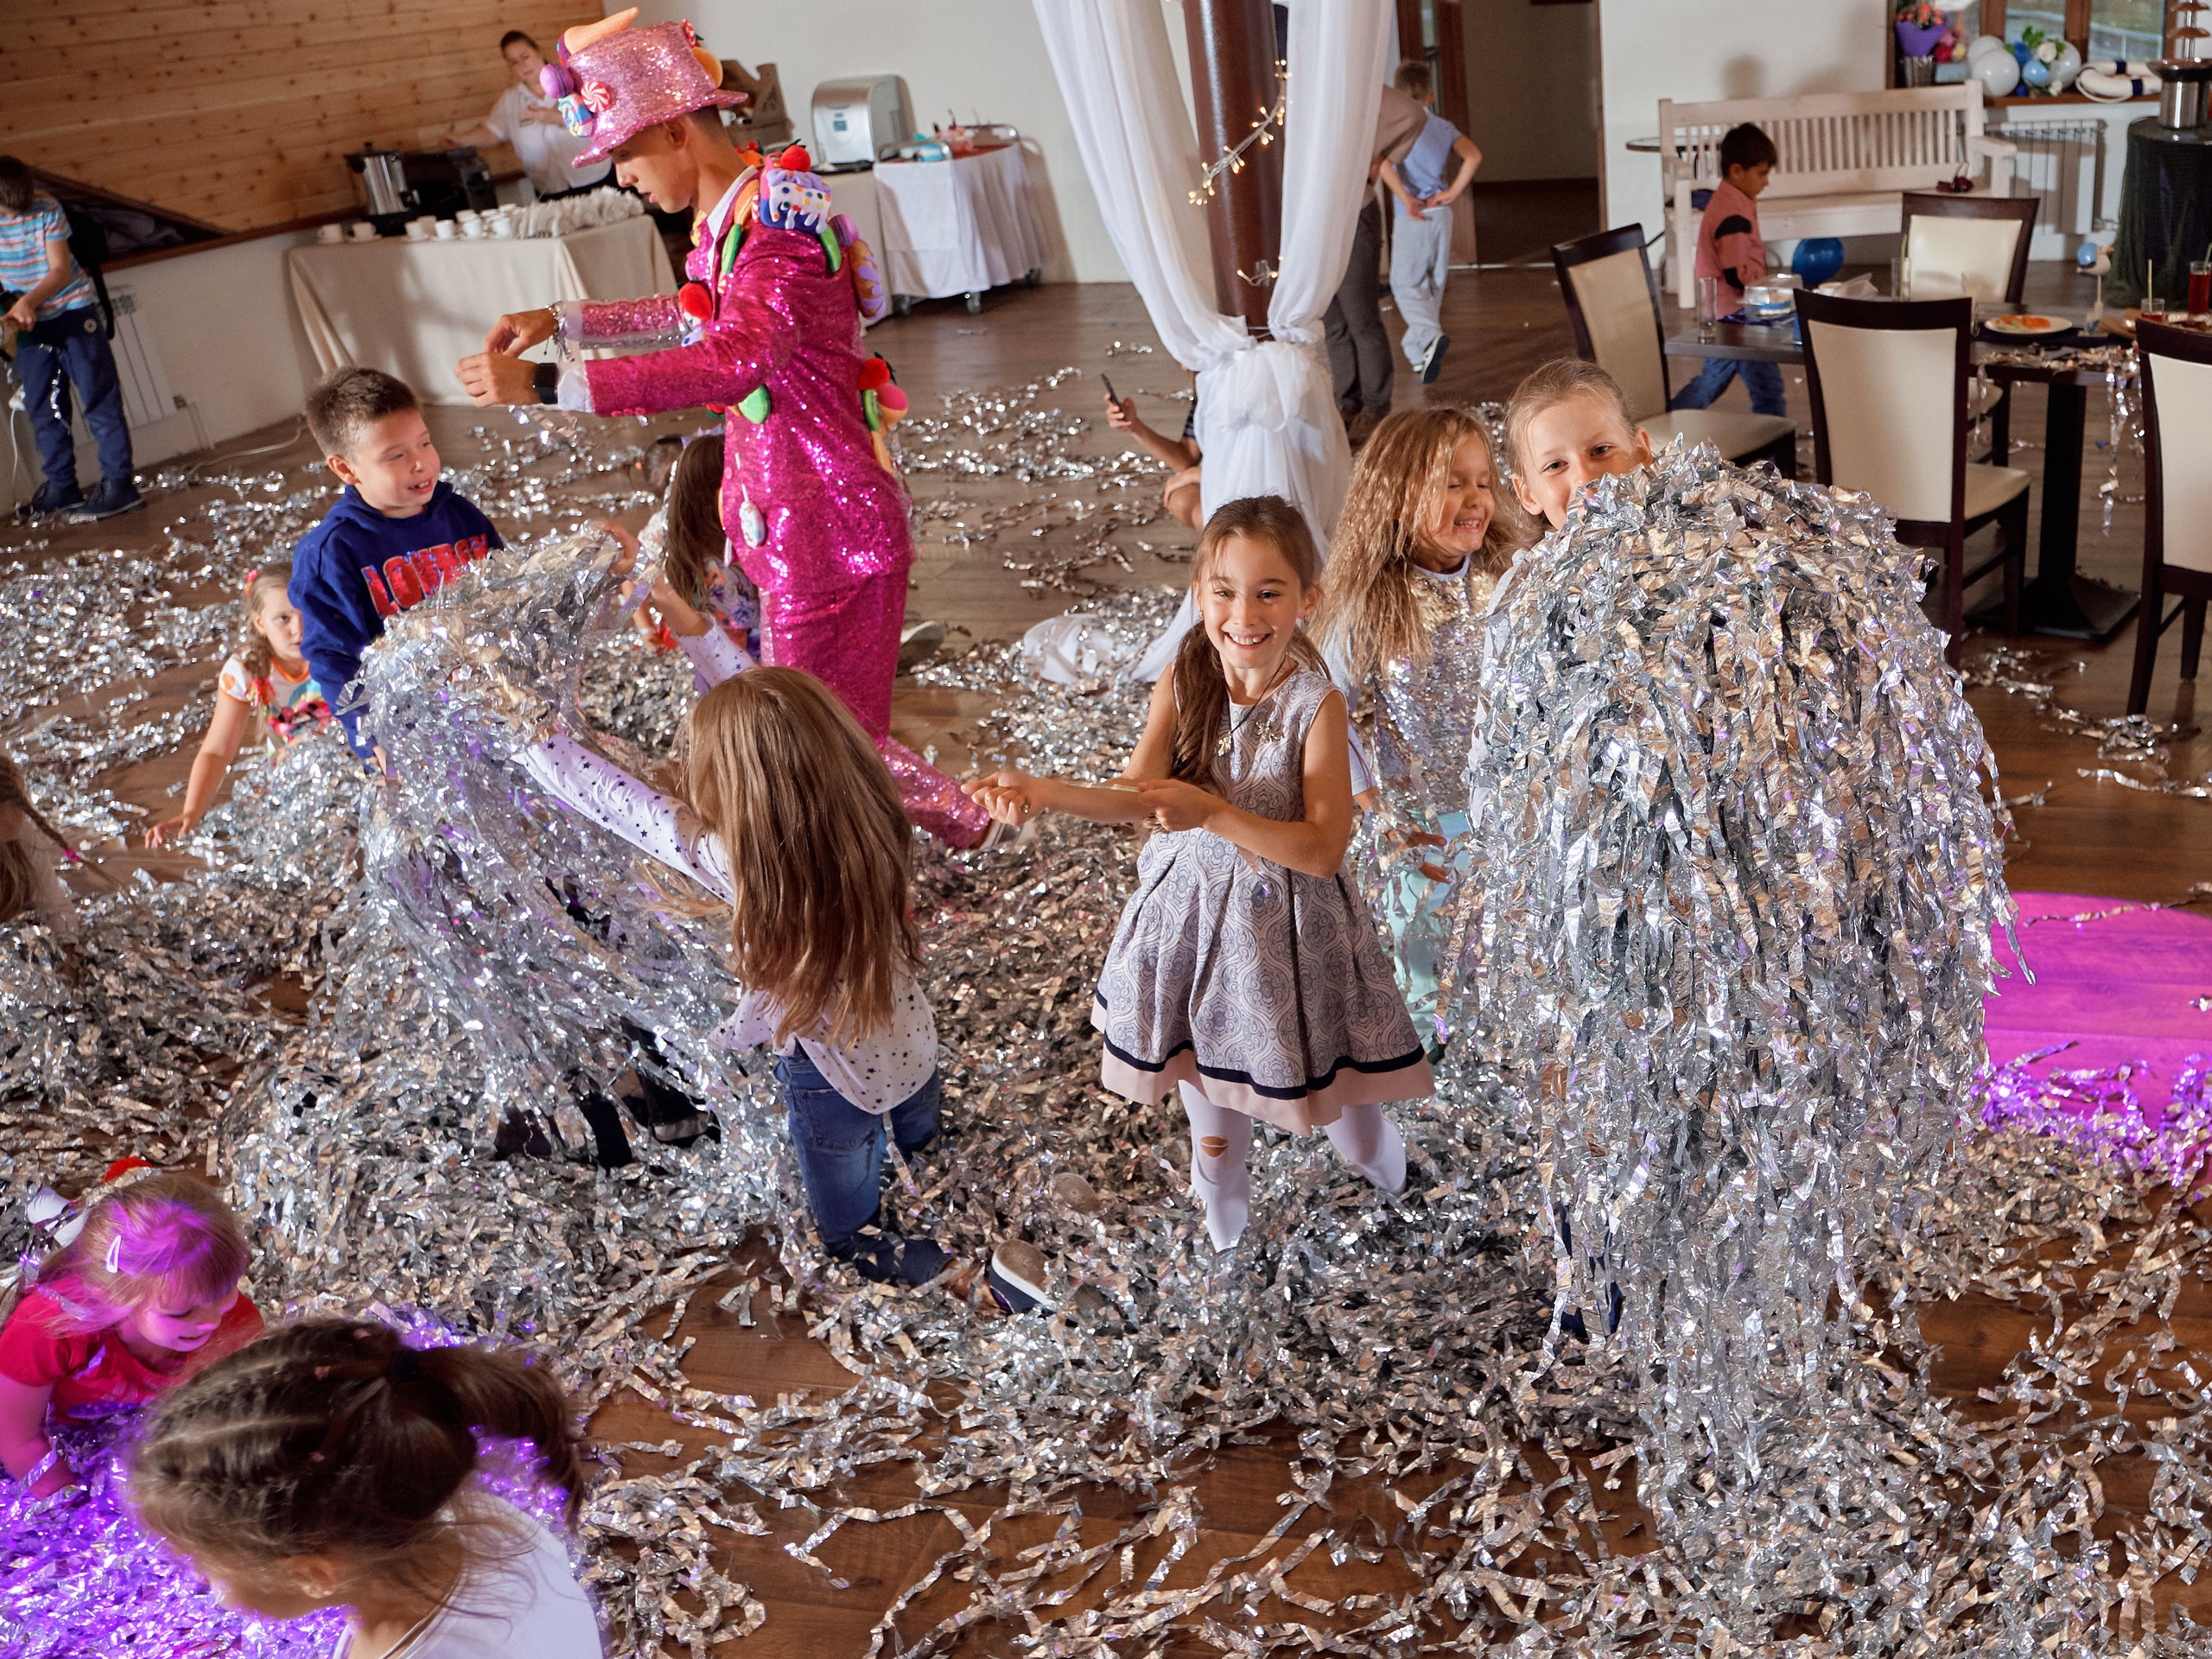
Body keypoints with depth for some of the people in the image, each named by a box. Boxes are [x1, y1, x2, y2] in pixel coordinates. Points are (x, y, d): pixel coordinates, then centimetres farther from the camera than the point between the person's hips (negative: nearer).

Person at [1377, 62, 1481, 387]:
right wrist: (1452, 192, -2)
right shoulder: (1444, 127, 6)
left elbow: (1382, 159, -22)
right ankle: (1416, 348, 26)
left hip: (1412, 216, -4)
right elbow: (1473, 156, -6)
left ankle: (1431, 336, -26)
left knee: (1406, 284, -2)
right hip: (1441, 214, 4)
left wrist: (1405, 197, -17)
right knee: (1434, 284, 15)